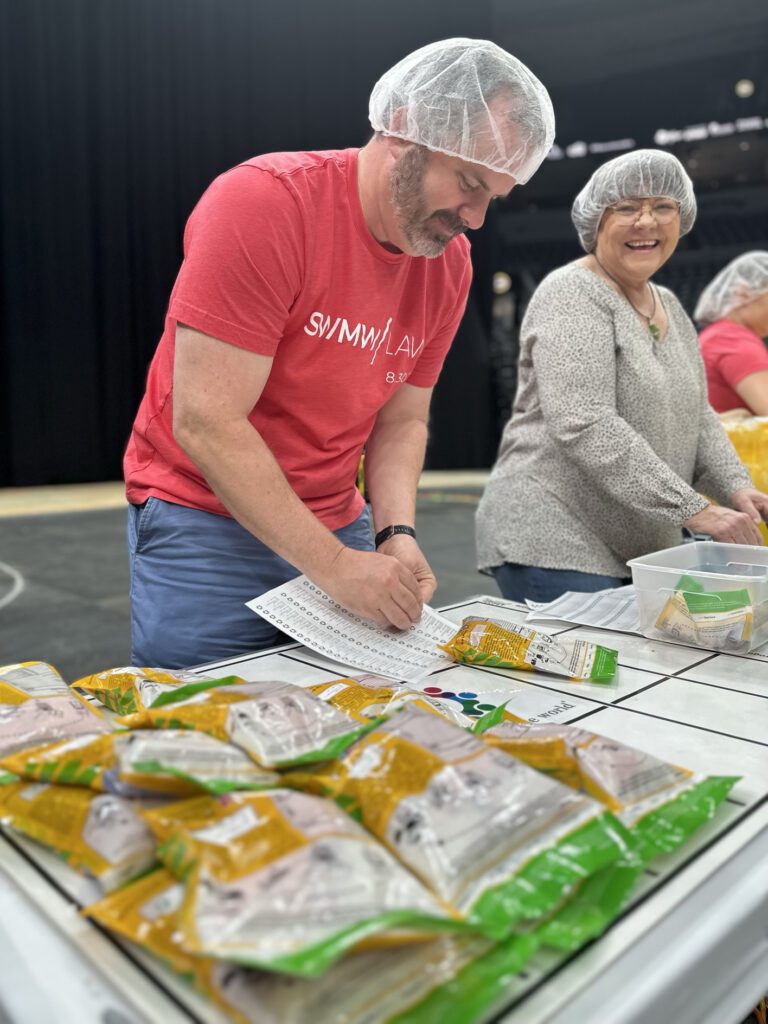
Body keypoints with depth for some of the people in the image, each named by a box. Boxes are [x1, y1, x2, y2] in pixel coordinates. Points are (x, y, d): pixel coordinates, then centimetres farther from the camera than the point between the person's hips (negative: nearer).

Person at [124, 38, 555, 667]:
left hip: (338, 527, 6)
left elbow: (401, 421, 7)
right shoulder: (265, 201, -19)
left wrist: (396, 534, -11)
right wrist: (330, 563, -23)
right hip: (205, 525, -5)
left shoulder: (451, 263, 1)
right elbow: (206, 420, -23)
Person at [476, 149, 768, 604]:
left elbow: (697, 415, 18)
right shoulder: (572, 297, -12)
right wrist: (693, 509, -24)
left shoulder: (670, 307, 14)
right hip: (554, 548, -8)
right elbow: (585, 427, -23)